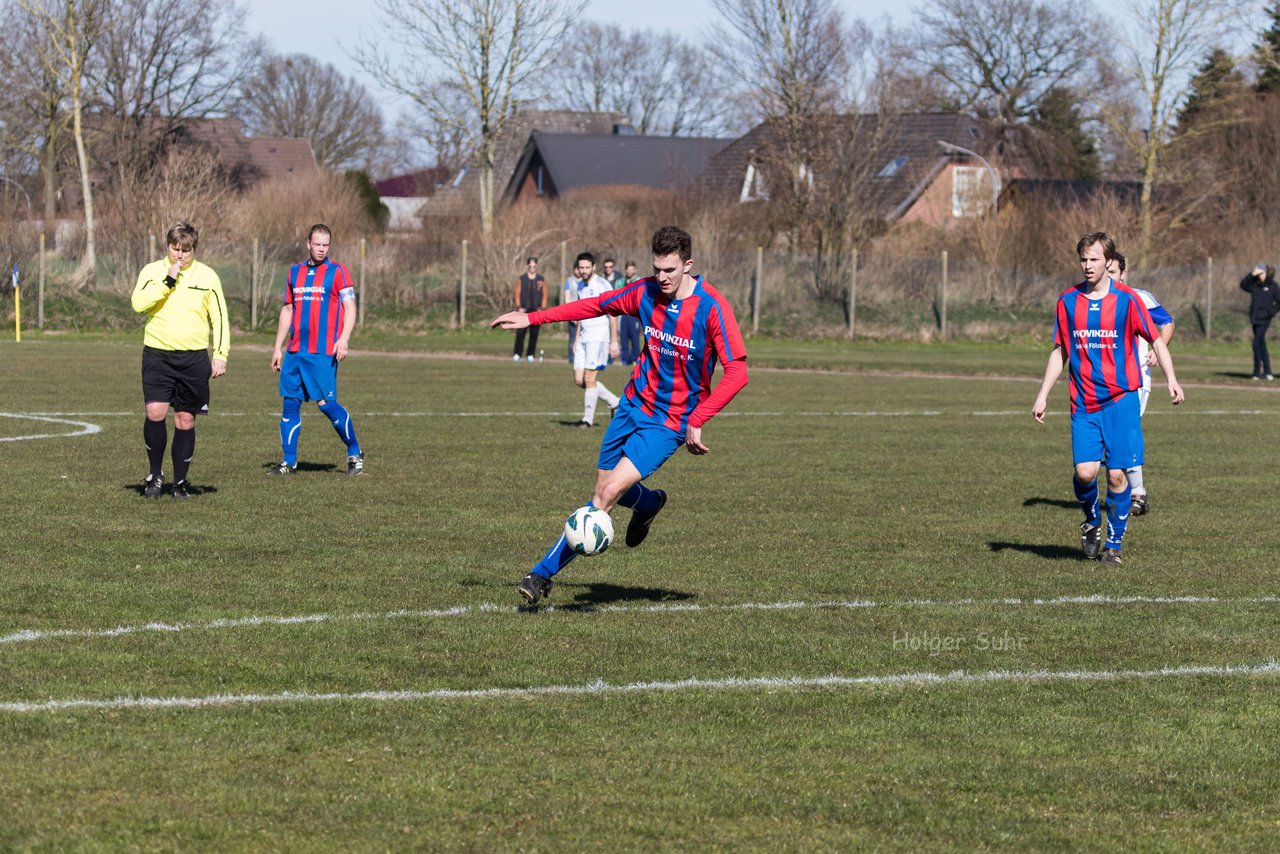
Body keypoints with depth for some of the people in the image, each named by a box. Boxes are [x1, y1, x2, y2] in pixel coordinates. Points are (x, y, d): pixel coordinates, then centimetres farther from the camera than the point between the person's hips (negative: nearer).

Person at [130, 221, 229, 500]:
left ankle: (180, 481, 15)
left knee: (185, 420, 4)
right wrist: (168, 281, -18)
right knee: (155, 412, -15)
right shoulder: (152, 271, 1)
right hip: (157, 354, -1)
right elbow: (138, 303, -15)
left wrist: (220, 355, 1)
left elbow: (220, 318, 8)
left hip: (194, 358, 1)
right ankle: (155, 474, 4)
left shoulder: (207, 276, 4)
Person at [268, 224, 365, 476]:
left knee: (326, 403, -9)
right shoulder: (295, 272, 14)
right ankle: (289, 460, 10)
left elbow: (350, 309, -5)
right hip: (296, 351, 5)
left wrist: (344, 339, -20)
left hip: (323, 352, -5)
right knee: (290, 403, 3)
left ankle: (355, 453, 4)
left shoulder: (337, 272, -1)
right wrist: (278, 347, 17)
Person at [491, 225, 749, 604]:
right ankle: (649, 504, 47)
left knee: (608, 494, -15)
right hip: (634, 404, 6)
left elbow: (736, 373, -20)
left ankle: (544, 573, -8)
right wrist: (531, 319, 10)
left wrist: (696, 422, -25)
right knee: (604, 486, 12)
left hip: (669, 423, -6)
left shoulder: (712, 308, -20)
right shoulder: (646, 292, -3)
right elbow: (596, 305, 12)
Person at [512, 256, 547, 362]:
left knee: (534, 334, 1)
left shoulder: (542, 279, 7)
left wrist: (542, 309, -1)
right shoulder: (521, 279, 6)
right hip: (523, 311, -1)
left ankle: (530, 355, 7)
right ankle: (517, 354, -4)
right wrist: (519, 307, -4)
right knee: (520, 333, -7)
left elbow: (544, 296, 8)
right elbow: (517, 294, 5)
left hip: (536, 311, 1)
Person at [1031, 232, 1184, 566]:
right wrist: (1043, 395, 11)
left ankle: (1114, 542, 11)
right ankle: (1092, 522, 18)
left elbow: (1156, 340, 3)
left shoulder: (1126, 299, -3)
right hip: (1083, 403, 2)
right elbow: (1060, 351, 15)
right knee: (1085, 471, -12)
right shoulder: (1068, 301, 6)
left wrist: (1171, 379, -11)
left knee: (1116, 474, -6)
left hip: (1120, 400, -2)